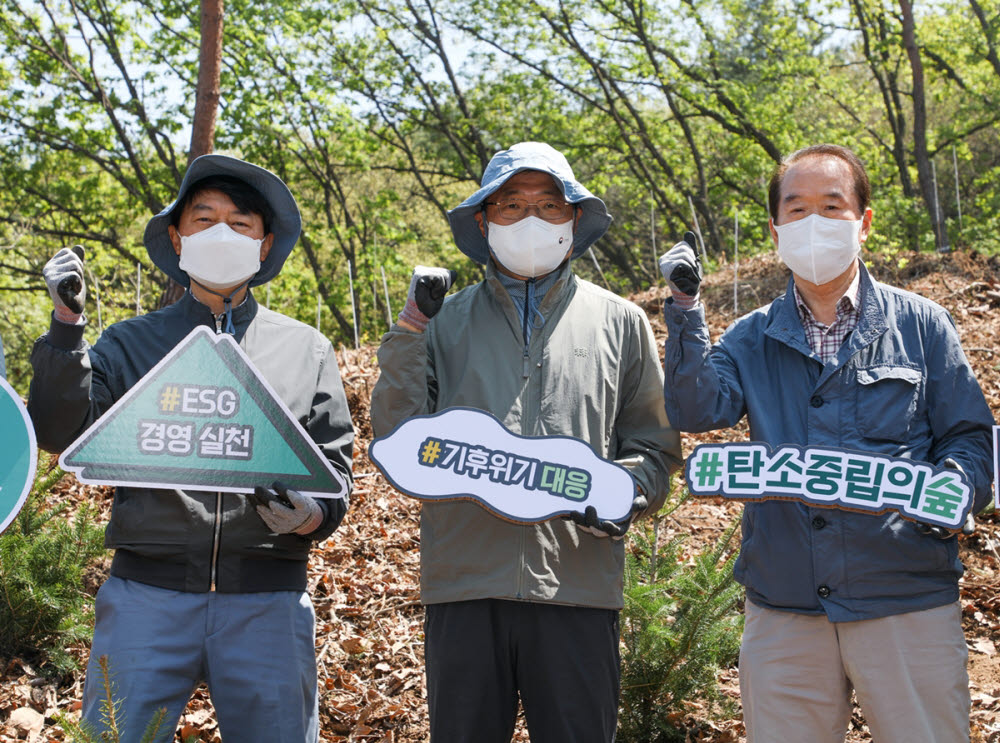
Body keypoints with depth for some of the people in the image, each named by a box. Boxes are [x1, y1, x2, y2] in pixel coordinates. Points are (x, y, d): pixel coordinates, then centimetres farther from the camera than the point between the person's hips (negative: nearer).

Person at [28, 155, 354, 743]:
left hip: (266, 598, 1)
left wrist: (307, 516, -11)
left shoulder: (306, 349, 13)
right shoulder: (132, 343, 12)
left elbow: (334, 468, 11)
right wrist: (67, 322, -9)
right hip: (148, 590, 0)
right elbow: (61, 435, 0)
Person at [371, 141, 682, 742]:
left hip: (577, 580, 0)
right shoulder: (448, 321, 11)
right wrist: (411, 329, -3)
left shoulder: (619, 323, 11)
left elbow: (655, 446, 12)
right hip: (464, 576, 1)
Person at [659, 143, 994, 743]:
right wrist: (687, 306, -12)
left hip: (908, 603, -2)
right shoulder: (752, 338, 12)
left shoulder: (921, 324, 6)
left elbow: (969, 438, 5)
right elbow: (697, 410, -5)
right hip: (783, 608, 2)